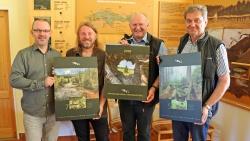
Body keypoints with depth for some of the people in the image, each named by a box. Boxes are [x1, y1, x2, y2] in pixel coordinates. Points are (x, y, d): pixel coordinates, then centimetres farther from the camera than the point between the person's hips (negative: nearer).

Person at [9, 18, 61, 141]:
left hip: (54, 112, 3)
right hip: (32, 114, -3)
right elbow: (14, 80, -15)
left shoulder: (57, 55, 4)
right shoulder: (23, 54, -7)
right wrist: (41, 84, -20)